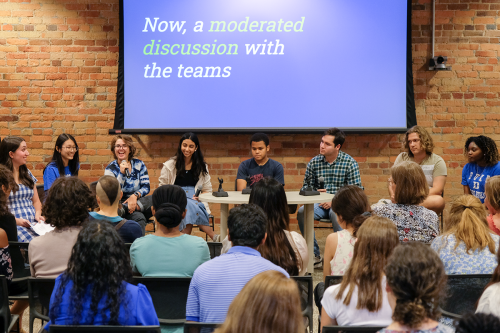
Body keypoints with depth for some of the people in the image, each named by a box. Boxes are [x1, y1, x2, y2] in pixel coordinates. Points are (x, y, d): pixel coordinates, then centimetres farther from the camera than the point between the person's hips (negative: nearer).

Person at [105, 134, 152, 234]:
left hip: (138, 201, 4)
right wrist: (122, 173, -20)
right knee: (139, 218, -37)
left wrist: (135, 196, -19)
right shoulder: (110, 169, 1)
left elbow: (146, 187, 2)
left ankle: (125, 209, -38)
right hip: (120, 203, -4)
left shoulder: (139, 164, 9)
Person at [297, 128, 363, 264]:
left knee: (336, 213, -38)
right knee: (302, 212, -27)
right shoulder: (314, 162, 7)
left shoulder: (350, 162, -1)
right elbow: (306, 187, 13)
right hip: (320, 203, 3)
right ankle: (315, 255, -18)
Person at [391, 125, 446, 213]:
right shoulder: (402, 158, 14)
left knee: (438, 201, -38)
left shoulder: (437, 161, 6)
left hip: (426, 199, 1)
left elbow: (438, 190, -4)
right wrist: (394, 195, -14)